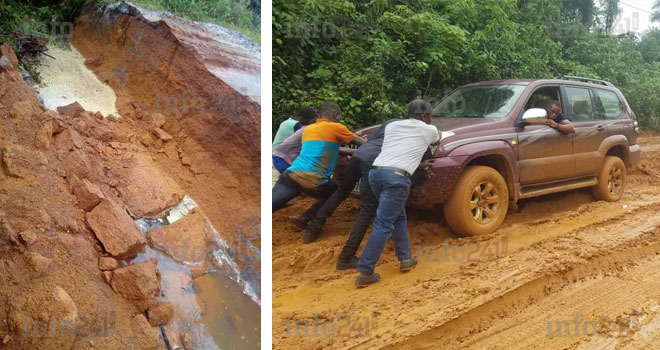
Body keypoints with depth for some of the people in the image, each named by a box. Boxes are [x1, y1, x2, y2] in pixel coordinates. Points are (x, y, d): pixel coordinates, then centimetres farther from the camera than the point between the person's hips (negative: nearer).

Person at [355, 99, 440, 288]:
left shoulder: (392, 126, 24)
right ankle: (365, 274, -5)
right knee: (383, 225, -4)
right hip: (397, 177, -6)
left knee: (398, 217, 23)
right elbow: (437, 140, 38)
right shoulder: (428, 130, 15)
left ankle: (405, 258, 28)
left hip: (375, 171, 6)